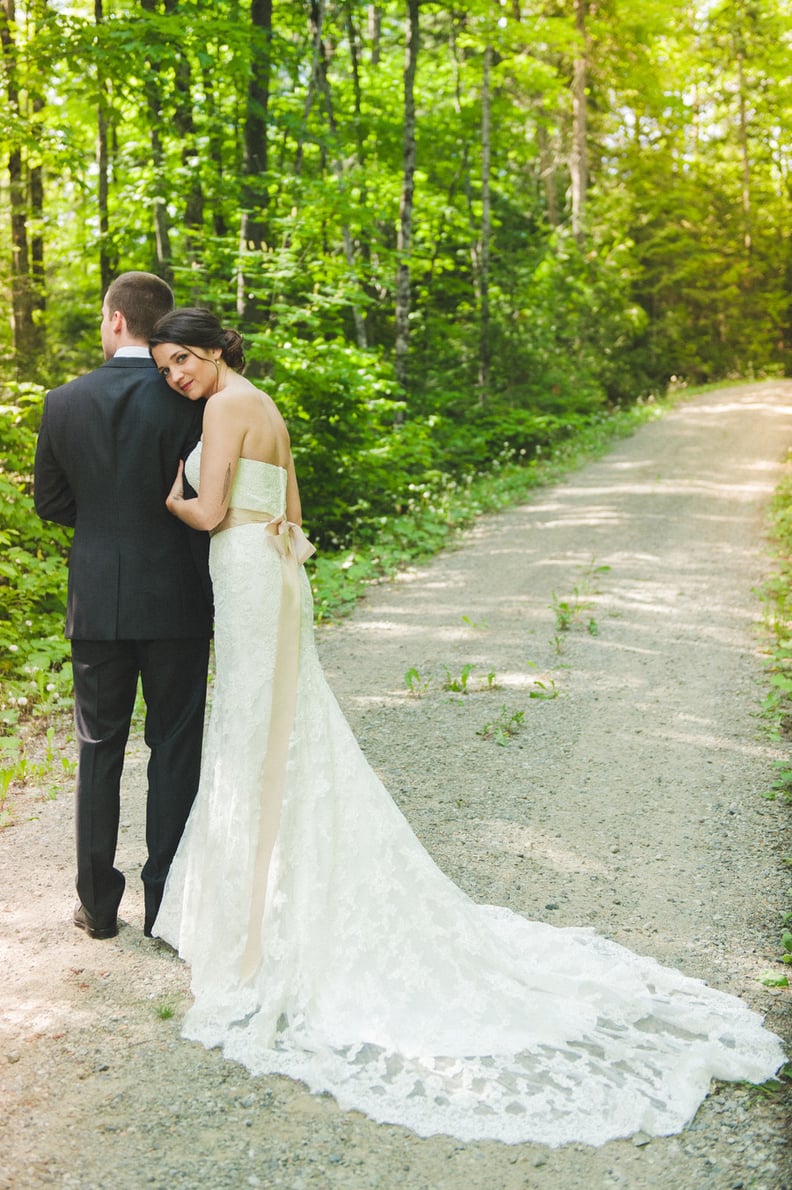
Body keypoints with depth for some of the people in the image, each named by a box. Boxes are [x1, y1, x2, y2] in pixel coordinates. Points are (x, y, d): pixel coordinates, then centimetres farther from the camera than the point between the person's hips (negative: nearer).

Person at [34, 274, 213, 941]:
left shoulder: (64, 403, -1)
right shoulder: (187, 401, -10)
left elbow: (51, 501, 8)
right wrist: (217, 599, 0)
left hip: (96, 602, 2)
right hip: (174, 600, -2)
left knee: (99, 751, 14)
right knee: (175, 750, 8)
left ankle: (98, 905, 22)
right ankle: (165, 904, 13)